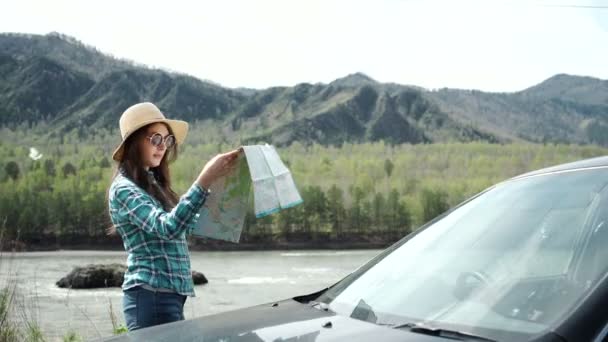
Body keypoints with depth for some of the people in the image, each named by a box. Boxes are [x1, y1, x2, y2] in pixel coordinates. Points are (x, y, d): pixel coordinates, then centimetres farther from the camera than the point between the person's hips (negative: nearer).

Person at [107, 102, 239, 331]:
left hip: (169, 296, 9)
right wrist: (205, 180, -32)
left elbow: (182, 223, 24)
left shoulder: (153, 183, 17)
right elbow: (167, 228, -26)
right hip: (150, 297, -9)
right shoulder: (124, 189, -11)